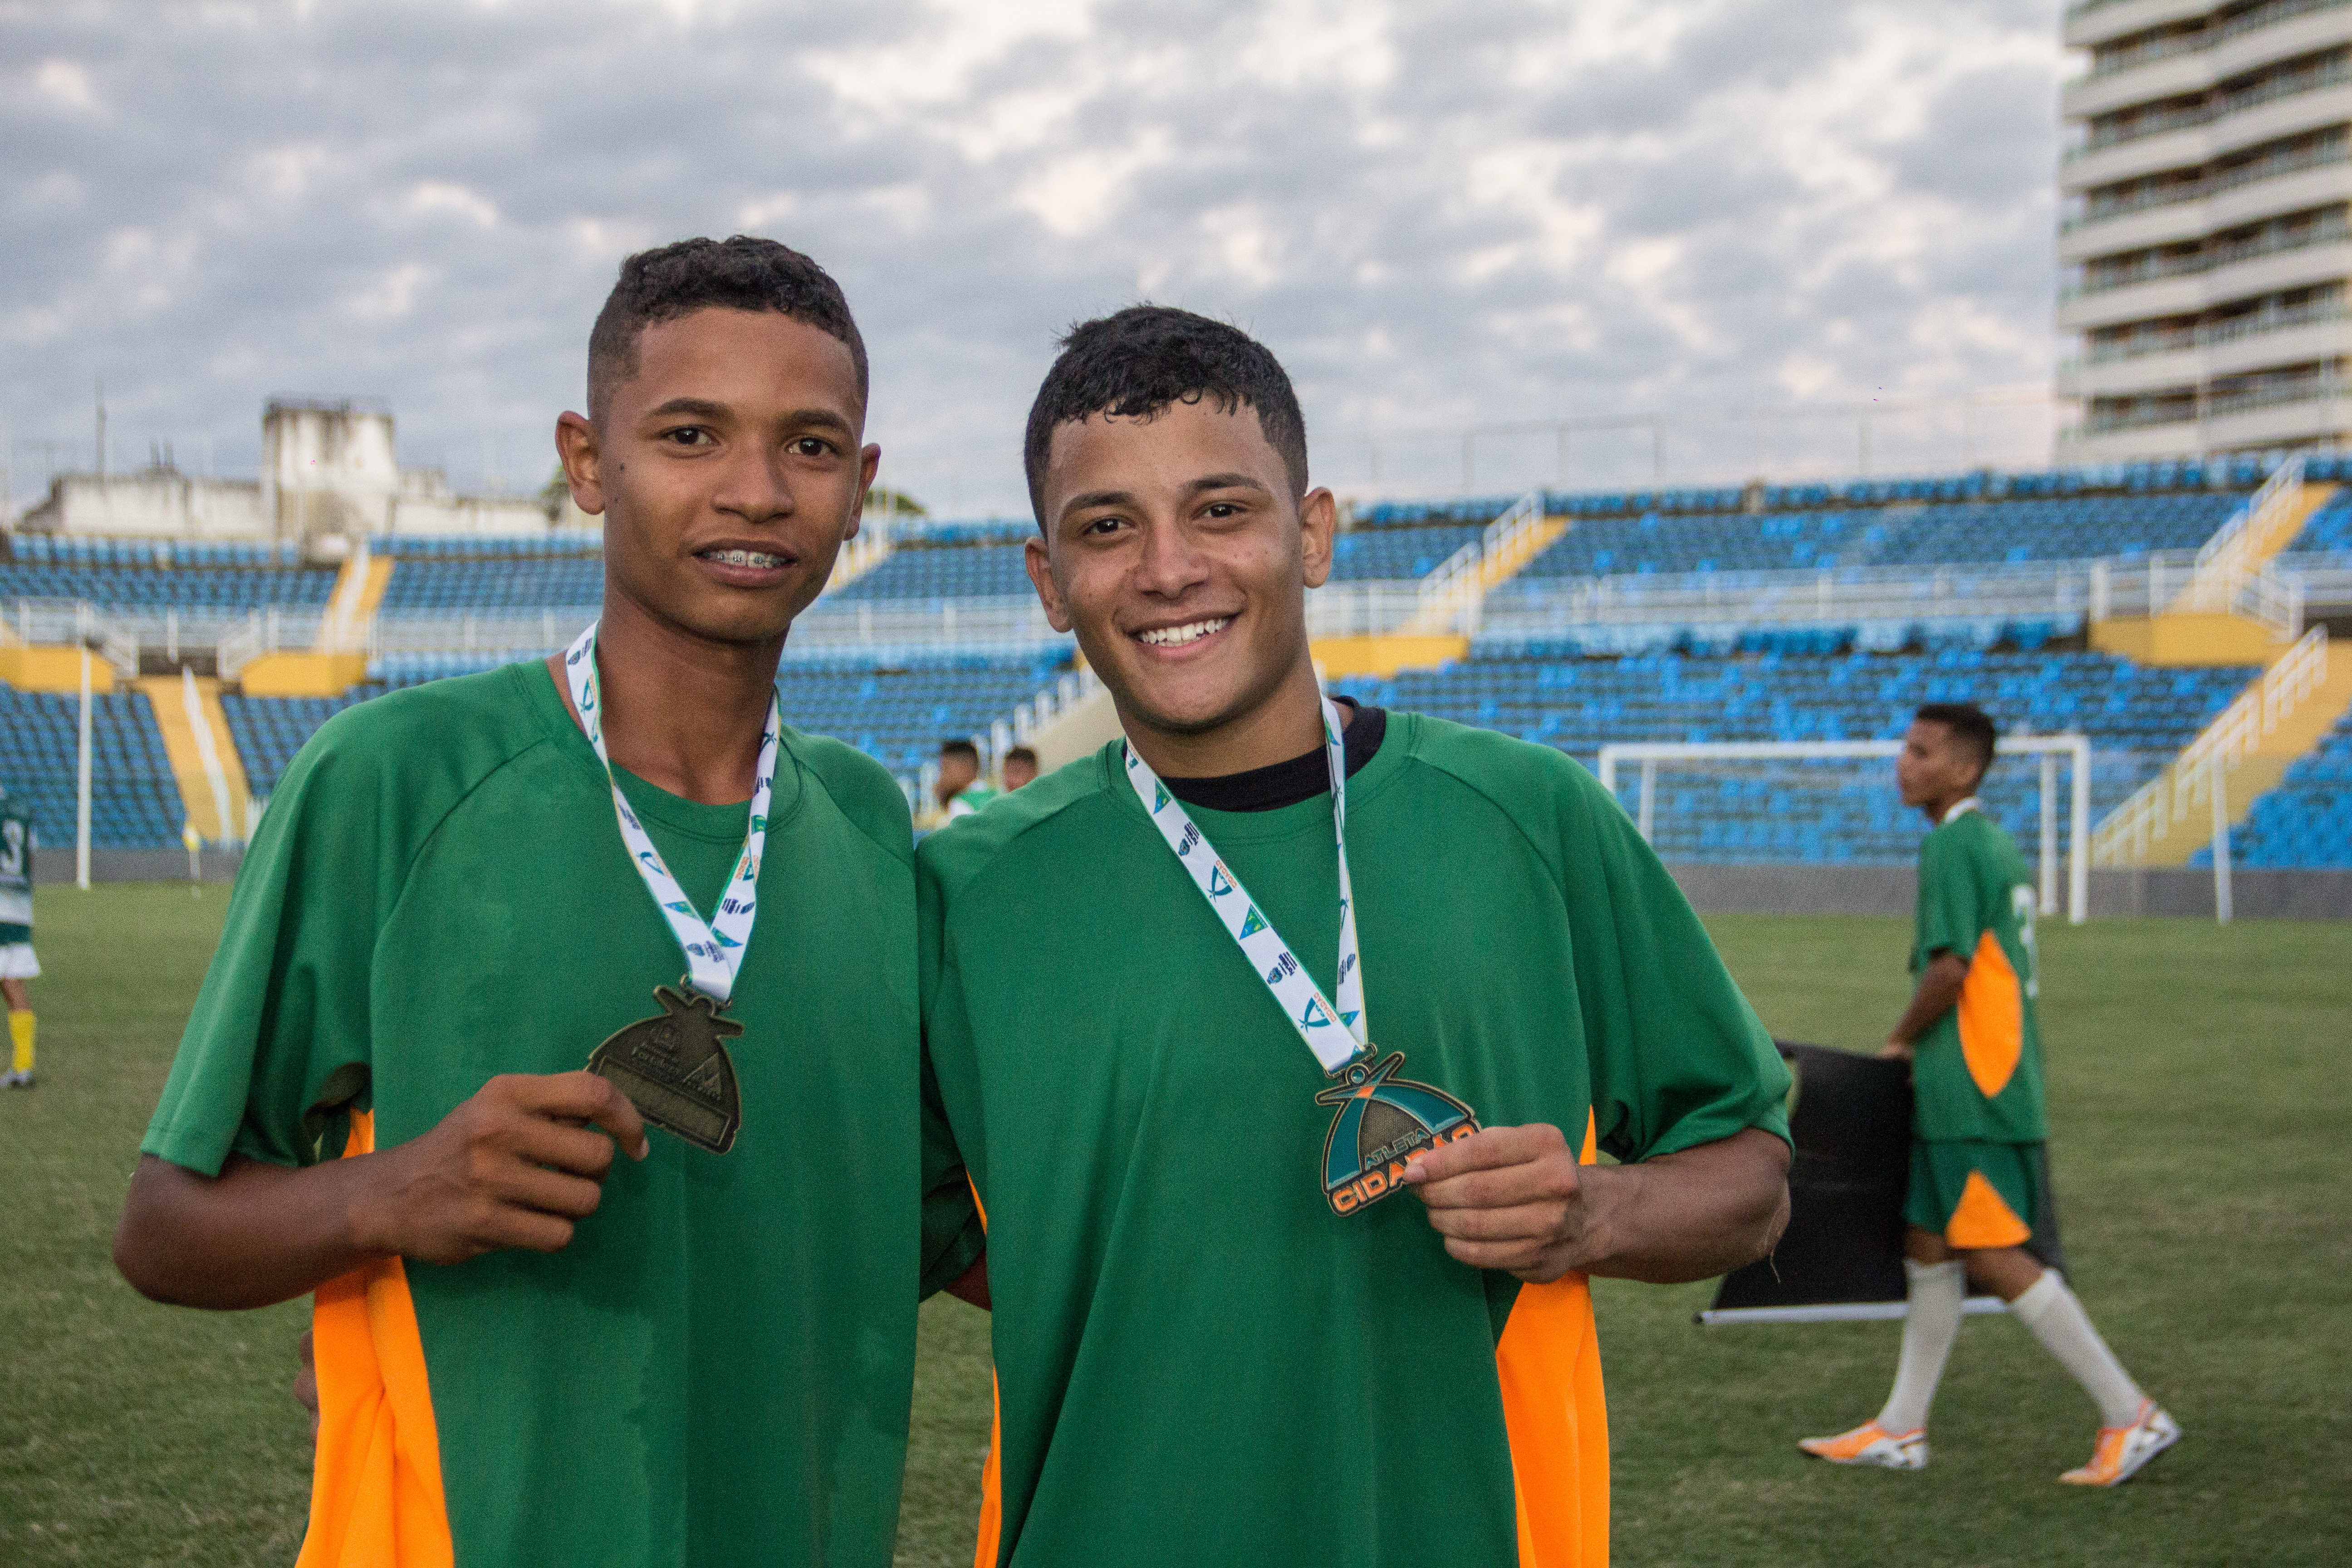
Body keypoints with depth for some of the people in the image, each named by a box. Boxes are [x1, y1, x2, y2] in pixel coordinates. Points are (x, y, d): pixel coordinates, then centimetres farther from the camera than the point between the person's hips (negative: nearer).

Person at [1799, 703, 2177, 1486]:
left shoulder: (1952, 844, -14)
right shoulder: (1997, 842, 15)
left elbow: (1950, 967, -20)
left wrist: (1900, 1042, -6)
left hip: (1972, 1092, -10)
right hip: (1960, 1093, 10)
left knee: (1995, 1256, -7)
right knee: (1930, 1244, 12)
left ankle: (2131, 1415, -2)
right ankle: (1900, 1429, 19)